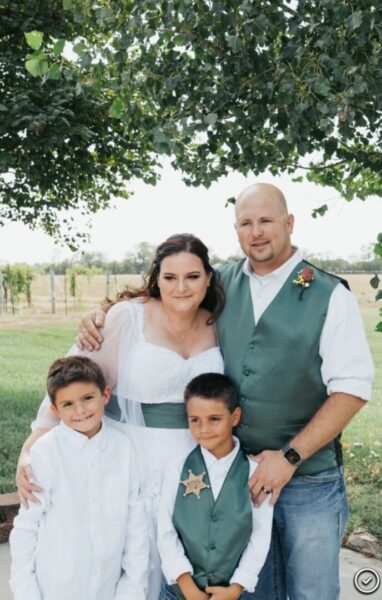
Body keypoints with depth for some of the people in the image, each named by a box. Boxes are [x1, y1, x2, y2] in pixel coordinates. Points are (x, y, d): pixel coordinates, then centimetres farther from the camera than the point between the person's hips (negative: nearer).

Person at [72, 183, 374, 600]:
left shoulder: (330, 296, -8)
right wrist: (102, 315, -4)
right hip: (239, 473, 3)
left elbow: (351, 389, -10)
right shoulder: (221, 285, 2)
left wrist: (290, 456, -15)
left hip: (309, 479, -3)